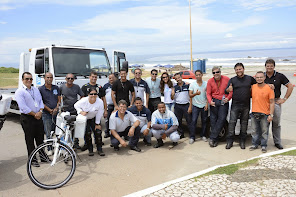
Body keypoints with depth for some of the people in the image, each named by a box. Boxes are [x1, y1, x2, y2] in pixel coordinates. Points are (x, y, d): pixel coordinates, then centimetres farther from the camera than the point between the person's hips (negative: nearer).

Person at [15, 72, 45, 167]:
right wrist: (34, 114, -12)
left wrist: (40, 111, -7)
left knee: (40, 138, 12)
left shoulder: (36, 89, 13)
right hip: (27, 118, -5)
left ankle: (42, 155, 26)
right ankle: (33, 159, 13)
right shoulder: (19, 92, -7)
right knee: (30, 140, 3)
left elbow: (41, 102, 11)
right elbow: (23, 107, -15)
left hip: (38, 117, 6)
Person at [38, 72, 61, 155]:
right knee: (48, 133, -1)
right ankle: (50, 149, 10)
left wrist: (56, 108, -7)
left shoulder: (56, 88, 11)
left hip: (56, 113, 3)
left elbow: (59, 100, 10)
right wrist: (49, 110, -11)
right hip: (46, 114, -3)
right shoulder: (40, 89, 0)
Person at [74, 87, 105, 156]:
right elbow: (76, 105, -6)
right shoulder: (83, 101, -25)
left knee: (98, 132, -8)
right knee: (87, 133, -9)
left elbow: (99, 114, -14)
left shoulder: (100, 102, -24)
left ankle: (99, 149, 7)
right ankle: (90, 150, 8)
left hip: (94, 118, 1)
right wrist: (81, 112, -25)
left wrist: (97, 124, -8)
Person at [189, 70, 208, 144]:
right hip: (195, 105, -1)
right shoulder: (192, 84, 0)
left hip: (204, 105, 1)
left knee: (204, 121, 8)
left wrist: (207, 104, -5)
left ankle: (203, 135, 23)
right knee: (194, 121, -5)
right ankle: (192, 137, 0)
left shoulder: (206, 83, 1)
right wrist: (195, 93, -23)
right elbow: (190, 95, -3)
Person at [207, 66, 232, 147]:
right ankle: (215, 140, 15)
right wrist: (210, 101, -15)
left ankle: (212, 138, -2)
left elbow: (231, 90, 1)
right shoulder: (210, 81, 2)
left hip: (224, 102, -2)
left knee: (221, 119, -9)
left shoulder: (227, 79, -2)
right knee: (213, 120, 4)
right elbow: (208, 93, 2)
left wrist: (228, 98, -13)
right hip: (214, 102, 2)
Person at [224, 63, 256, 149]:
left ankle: (242, 142, 19)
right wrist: (228, 89, -29)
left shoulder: (250, 78, 7)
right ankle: (229, 141, 5)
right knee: (232, 123, -4)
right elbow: (226, 91, -6)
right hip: (235, 105, -1)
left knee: (244, 124, 8)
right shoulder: (232, 80, 4)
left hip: (246, 106, 1)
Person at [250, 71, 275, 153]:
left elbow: (272, 102, -6)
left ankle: (263, 145, 18)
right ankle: (255, 144, 26)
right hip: (254, 113, 3)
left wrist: (271, 114, -10)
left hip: (265, 114, -3)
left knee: (264, 131, 5)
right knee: (255, 130, 14)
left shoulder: (269, 88, -6)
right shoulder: (253, 87, 5)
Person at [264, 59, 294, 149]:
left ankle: (277, 142, 16)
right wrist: (267, 85, -16)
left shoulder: (280, 76, 2)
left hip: (276, 102, -1)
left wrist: (284, 99, -1)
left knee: (276, 123, 5)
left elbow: (290, 86, 5)